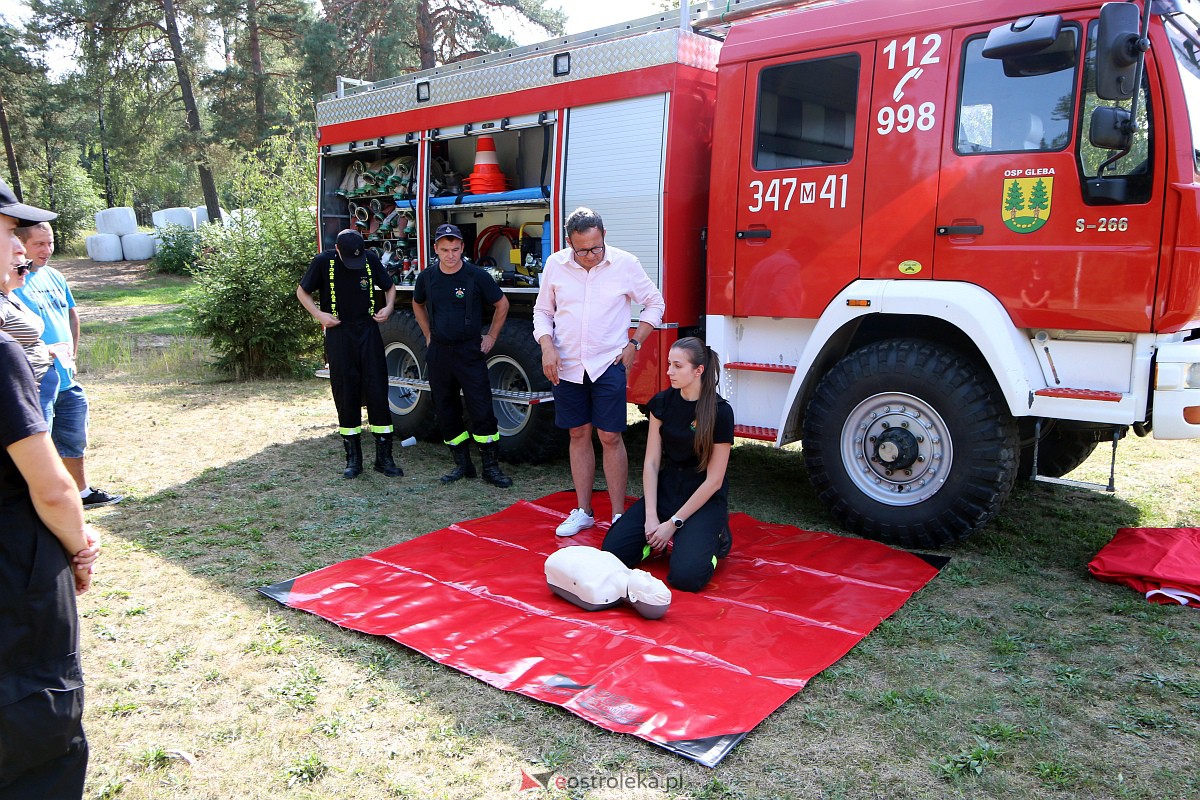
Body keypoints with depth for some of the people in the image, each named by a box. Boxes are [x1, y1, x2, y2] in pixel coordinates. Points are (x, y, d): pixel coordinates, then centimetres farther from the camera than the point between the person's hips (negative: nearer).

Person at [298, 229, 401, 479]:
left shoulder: (371, 259, -1)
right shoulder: (323, 262, -5)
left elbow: (389, 287, 15)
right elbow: (302, 291, 6)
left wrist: (389, 306, -4)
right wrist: (319, 314, -8)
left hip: (368, 333, 1)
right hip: (338, 334, -1)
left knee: (377, 392, -2)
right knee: (346, 395, 3)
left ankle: (384, 457, 5)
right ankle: (353, 458, 13)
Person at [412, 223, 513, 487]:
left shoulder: (477, 276, -9)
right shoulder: (427, 277, 2)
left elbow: (501, 304, 3)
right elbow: (418, 304, 22)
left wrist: (491, 337, 2)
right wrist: (428, 335, 15)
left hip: (470, 352, -4)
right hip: (439, 353, 4)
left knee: (482, 410, -6)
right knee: (446, 411, 9)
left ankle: (491, 467, 5)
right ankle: (462, 464, 21)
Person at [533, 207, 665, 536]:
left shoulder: (625, 264, -5)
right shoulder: (555, 265, 1)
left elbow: (654, 302, 7)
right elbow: (542, 311, 9)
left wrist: (635, 343, -1)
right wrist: (547, 347, -7)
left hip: (608, 365, -2)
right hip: (567, 366, 3)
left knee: (610, 437, -3)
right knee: (578, 435, 10)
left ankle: (619, 515, 7)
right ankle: (583, 512, 21)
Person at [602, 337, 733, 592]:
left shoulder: (720, 412, -15)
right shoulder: (662, 402, -1)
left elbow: (713, 480, -13)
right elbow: (651, 462, -2)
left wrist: (673, 524, -14)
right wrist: (651, 517, -12)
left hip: (704, 498, -4)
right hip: (666, 489, 4)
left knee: (685, 576, -24)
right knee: (612, 551, -14)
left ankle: (714, 535, 6)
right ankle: (661, 538, 13)